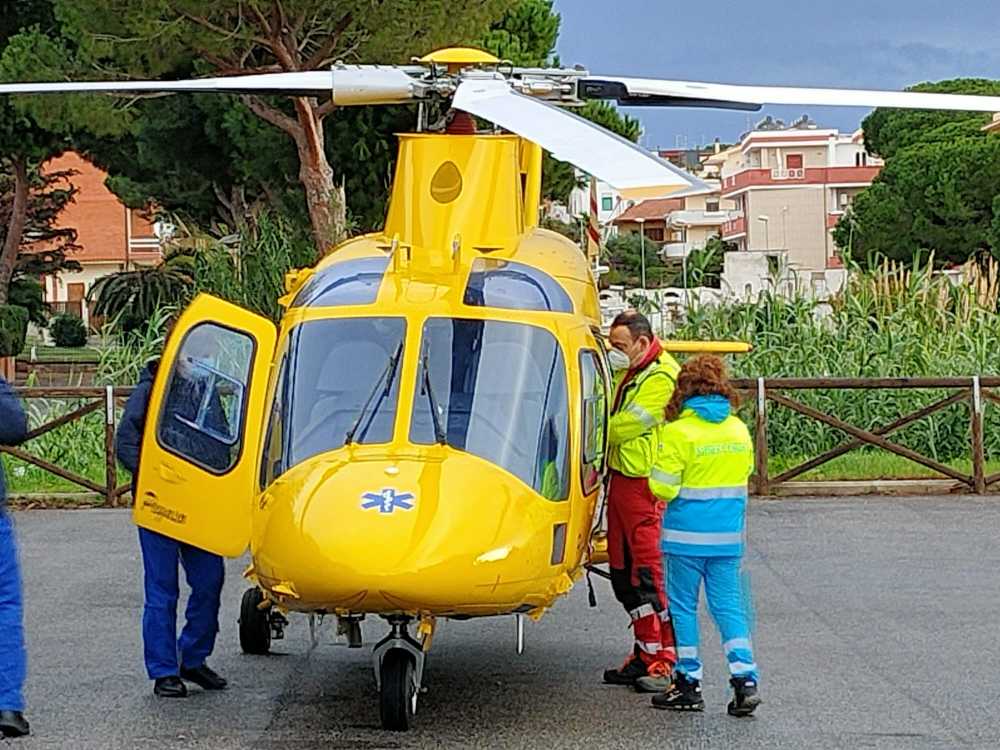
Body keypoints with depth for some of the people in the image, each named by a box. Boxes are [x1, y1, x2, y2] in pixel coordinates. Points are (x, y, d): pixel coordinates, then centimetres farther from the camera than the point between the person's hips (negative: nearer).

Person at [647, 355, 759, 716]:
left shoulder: (678, 432, -13)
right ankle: (745, 679, -3)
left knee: (683, 606, 7)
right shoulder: (739, 430, 5)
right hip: (728, 536, 5)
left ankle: (688, 683, 11)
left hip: (686, 534, -5)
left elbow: (663, 488, -13)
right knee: (728, 605, 8)